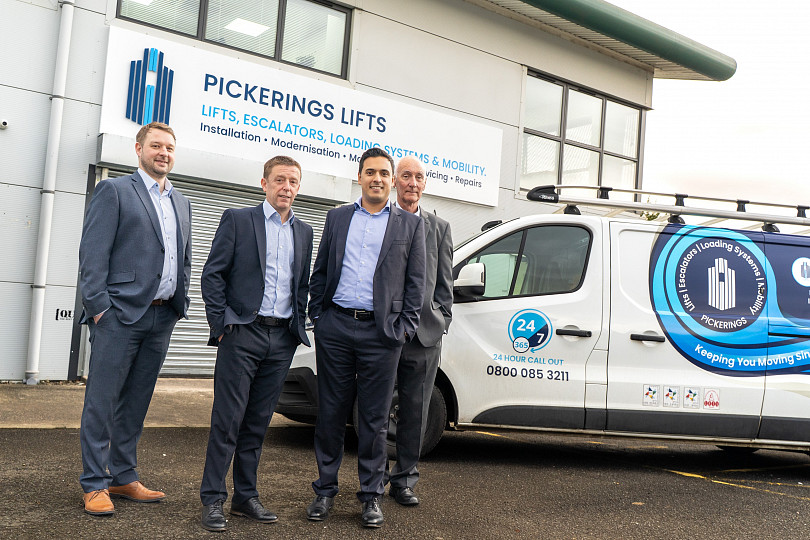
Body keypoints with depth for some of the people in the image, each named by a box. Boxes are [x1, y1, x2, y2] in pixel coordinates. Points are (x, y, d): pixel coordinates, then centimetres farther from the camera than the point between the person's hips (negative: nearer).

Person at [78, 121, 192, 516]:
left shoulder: (181, 202, 19)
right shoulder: (114, 190, -1)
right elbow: (93, 253, -7)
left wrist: (179, 304, 12)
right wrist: (97, 305, -14)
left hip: (161, 318, 6)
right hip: (121, 314, -6)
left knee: (136, 402, 13)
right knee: (102, 401, 0)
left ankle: (123, 478, 22)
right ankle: (94, 485, 9)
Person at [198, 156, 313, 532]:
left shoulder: (303, 232, 15)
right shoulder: (237, 219, 2)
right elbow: (212, 274, -2)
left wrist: (299, 326, 9)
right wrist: (222, 324, -8)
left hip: (282, 339, 4)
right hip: (243, 334, -4)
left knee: (258, 422, 10)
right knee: (228, 420, -4)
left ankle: (246, 497, 19)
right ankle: (213, 500, 6)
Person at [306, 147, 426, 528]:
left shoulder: (410, 225, 8)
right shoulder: (337, 218, 13)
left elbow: (415, 283, 5)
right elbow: (320, 272, 14)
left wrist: (405, 328, -2)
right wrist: (317, 316, 6)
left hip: (381, 332, -2)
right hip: (335, 328, 2)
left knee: (374, 419, 5)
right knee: (330, 413, 8)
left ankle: (371, 495, 17)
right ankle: (325, 490, 20)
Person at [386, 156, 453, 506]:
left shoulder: (439, 227, 15)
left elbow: (444, 282, 15)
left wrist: (441, 320, 3)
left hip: (424, 333, 3)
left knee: (415, 410, 7)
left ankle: (404, 479, 19)